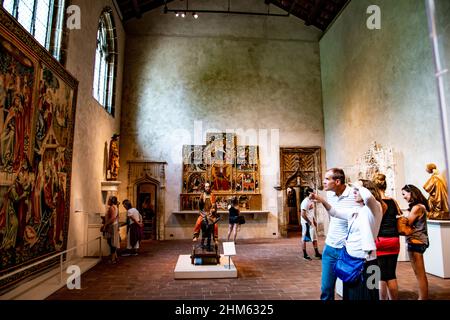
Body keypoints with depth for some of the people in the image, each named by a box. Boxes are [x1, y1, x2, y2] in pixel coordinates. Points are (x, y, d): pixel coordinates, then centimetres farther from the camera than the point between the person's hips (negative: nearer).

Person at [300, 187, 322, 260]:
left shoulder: (311, 201, 10)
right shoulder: (305, 202, -19)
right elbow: (303, 214, -23)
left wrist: (314, 220, 13)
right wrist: (309, 222, -18)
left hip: (311, 222, 9)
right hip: (306, 223, -9)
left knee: (314, 237, 13)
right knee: (305, 239, 2)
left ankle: (317, 253, 21)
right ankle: (305, 254, 11)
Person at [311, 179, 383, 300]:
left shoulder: (374, 208, -11)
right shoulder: (355, 211, 12)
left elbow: (368, 196, -34)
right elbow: (335, 213, 18)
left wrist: (359, 186, -14)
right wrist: (322, 200, 4)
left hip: (364, 261, -8)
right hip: (350, 260, 8)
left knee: (363, 295, 5)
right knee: (350, 294, 19)